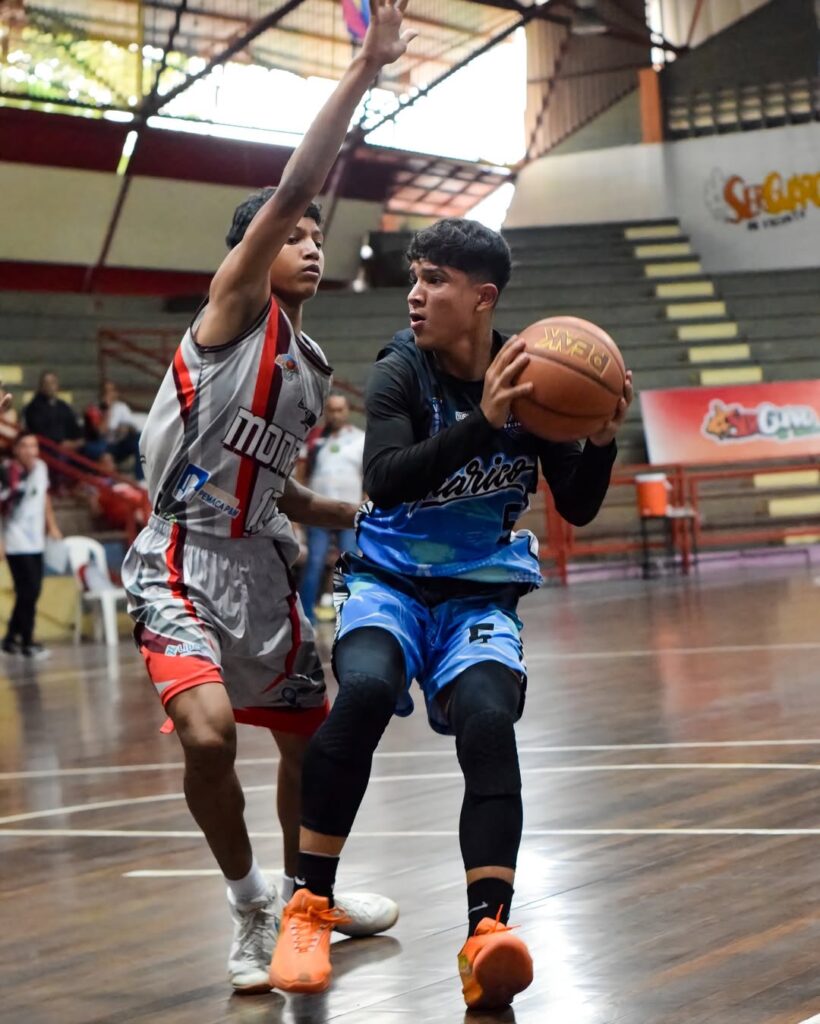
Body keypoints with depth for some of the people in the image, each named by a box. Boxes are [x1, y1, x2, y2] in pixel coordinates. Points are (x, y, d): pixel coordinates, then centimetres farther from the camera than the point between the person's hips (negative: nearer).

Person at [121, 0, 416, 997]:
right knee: (208, 734, -26)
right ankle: (252, 910, -6)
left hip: (260, 563, 8)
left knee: (309, 732, 16)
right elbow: (290, 188, -20)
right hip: (183, 560, -8)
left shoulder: (309, 367, 16)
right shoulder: (234, 306, -6)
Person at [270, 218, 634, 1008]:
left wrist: (602, 441, -19)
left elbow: (577, 510, 1)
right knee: (366, 687, -31)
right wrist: (483, 422, -38)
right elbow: (385, 480, -28)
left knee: (488, 720, -26)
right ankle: (309, 906, -18)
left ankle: (486, 932, -30)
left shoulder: (532, 379, -4)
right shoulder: (400, 373, -11)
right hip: (390, 579, -1)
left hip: (480, 592, 2)